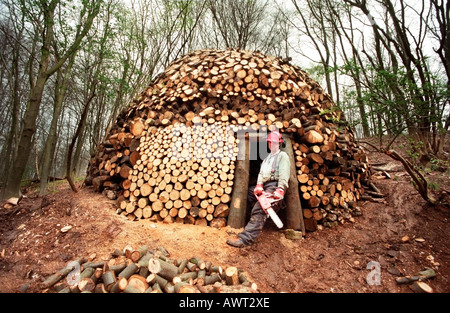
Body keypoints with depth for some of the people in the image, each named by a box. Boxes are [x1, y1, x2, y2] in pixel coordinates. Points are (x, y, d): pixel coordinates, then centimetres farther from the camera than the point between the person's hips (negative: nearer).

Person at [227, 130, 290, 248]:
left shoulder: (283, 156, 5)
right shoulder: (267, 158, 27)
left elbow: (284, 174, -10)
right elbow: (261, 172, 12)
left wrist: (280, 190, -25)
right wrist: (259, 185, -6)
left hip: (275, 186, -9)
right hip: (264, 186, 9)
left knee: (259, 210, -26)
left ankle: (245, 239, -37)